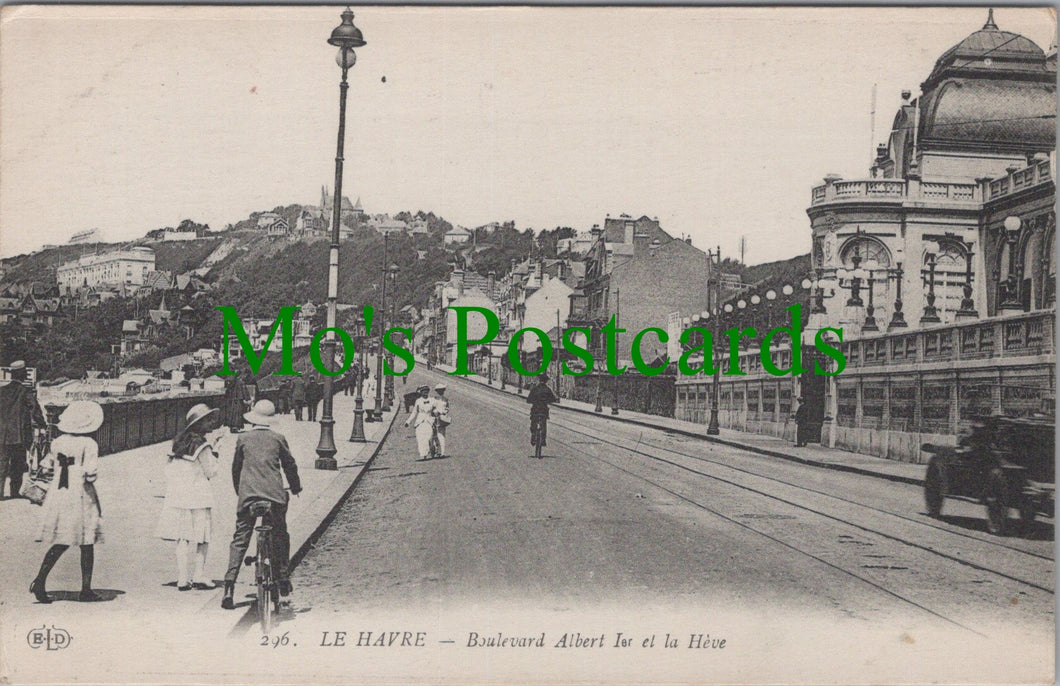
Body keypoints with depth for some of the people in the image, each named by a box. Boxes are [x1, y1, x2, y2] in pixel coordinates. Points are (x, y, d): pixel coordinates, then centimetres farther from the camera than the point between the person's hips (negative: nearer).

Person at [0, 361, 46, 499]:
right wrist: (42, 424, 6)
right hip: (19, 435, -3)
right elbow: (36, 413, -11)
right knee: (17, 466, 7)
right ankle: (15, 494, 10)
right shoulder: (25, 392, -9)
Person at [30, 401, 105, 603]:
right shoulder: (89, 444, -12)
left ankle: (40, 581, -2)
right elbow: (89, 472, -20)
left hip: (57, 495, 5)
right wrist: (89, 478, 1)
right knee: (87, 545, 6)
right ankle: (86, 590, 10)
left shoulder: (57, 442, 4)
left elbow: (47, 466, 14)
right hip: (81, 496, -5)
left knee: (60, 544, 13)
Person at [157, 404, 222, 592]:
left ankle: (182, 580, 5)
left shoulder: (179, 440, 10)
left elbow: (169, 466, 15)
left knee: (182, 538, 6)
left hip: (177, 496, 6)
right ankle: (199, 578, 3)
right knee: (202, 539, 5)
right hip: (198, 496, -6)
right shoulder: (202, 445, -11)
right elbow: (211, 472, -8)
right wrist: (214, 453, 3)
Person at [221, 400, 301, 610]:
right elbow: (290, 465, 14)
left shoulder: (243, 439, 9)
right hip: (274, 495, 0)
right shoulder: (278, 439, 7)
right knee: (280, 536, 16)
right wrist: (296, 487, 29)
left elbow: (235, 468, 16)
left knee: (240, 539, 0)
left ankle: (229, 584, -11)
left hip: (247, 495, 0)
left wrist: (239, 491, 32)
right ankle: (282, 579, 18)